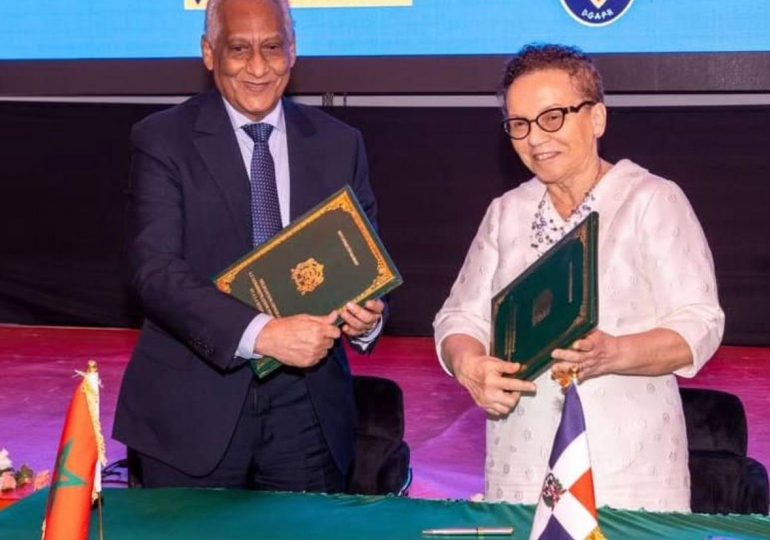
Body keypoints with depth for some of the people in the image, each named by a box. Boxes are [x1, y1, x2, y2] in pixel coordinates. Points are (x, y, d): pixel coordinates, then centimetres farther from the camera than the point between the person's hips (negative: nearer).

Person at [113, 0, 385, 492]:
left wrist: (368, 317, -15)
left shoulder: (339, 144, 8)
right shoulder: (163, 140, -3)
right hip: (195, 409, -2)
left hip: (308, 406, 3)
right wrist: (261, 332, -28)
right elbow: (156, 270, -14)